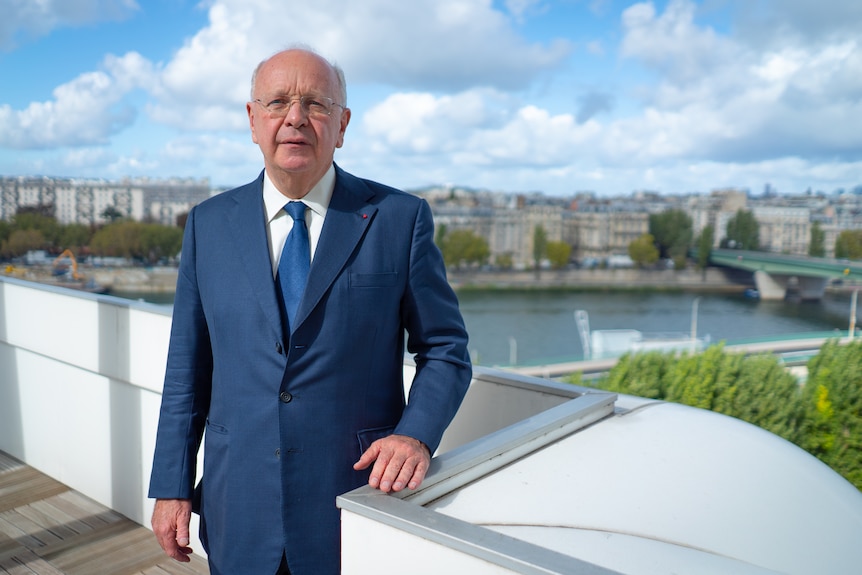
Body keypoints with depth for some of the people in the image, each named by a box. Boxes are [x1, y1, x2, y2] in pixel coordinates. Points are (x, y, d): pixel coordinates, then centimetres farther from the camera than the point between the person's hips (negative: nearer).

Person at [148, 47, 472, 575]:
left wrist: (417, 434, -18)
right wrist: (172, 487, 3)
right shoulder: (209, 224, 3)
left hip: (358, 507, -2)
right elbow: (188, 367, 5)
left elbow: (445, 349, -2)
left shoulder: (400, 218, -5)